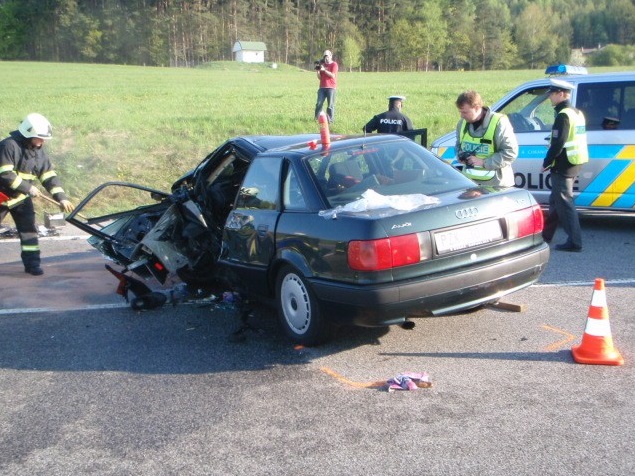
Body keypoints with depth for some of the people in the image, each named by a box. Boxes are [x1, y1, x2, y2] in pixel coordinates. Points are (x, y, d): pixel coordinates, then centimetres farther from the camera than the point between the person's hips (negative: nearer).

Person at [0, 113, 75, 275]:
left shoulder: (39, 152, -1)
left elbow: (49, 176, -3)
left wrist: (61, 198, -14)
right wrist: (28, 188, -24)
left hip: (21, 197, 5)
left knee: (28, 228, -1)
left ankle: (32, 263, 2)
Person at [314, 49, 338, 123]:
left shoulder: (334, 64, 1)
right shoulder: (322, 65, 17)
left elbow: (333, 75, -12)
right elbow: (320, 78, 16)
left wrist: (324, 70, -15)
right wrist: (317, 71, -1)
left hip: (331, 87, -5)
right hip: (322, 87, 5)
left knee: (330, 105, -5)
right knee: (319, 103, -2)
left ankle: (330, 119, -1)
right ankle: (317, 118, 3)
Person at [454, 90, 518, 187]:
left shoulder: (499, 123, -14)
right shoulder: (462, 123, 7)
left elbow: (511, 152, -16)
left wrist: (484, 162, -20)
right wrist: (460, 156, 0)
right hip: (469, 183, 6)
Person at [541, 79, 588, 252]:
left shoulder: (563, 115, -16)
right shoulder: (577, 113, 15)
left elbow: (558, 144, -22)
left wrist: (546, 163, -11)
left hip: (563, 166, -10)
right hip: (575, 164, 10)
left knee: (564, 203, -5)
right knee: (556, 200, 18)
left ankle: (574, 242, -4)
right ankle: (546, 234, 29)